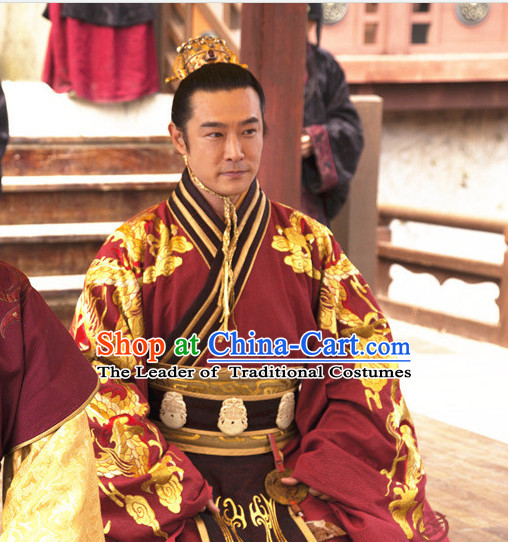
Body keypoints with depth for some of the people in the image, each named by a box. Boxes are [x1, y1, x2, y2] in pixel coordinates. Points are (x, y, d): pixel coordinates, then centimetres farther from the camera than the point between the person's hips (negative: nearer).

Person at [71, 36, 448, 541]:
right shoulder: (134, 249, 1)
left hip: (285, 473, 2)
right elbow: (101, 380, -3)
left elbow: (366, 367, 4)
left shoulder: (310, 245, 6)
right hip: (170, 470, -2)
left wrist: (320, 474, -7)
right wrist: (171, 488, -11)